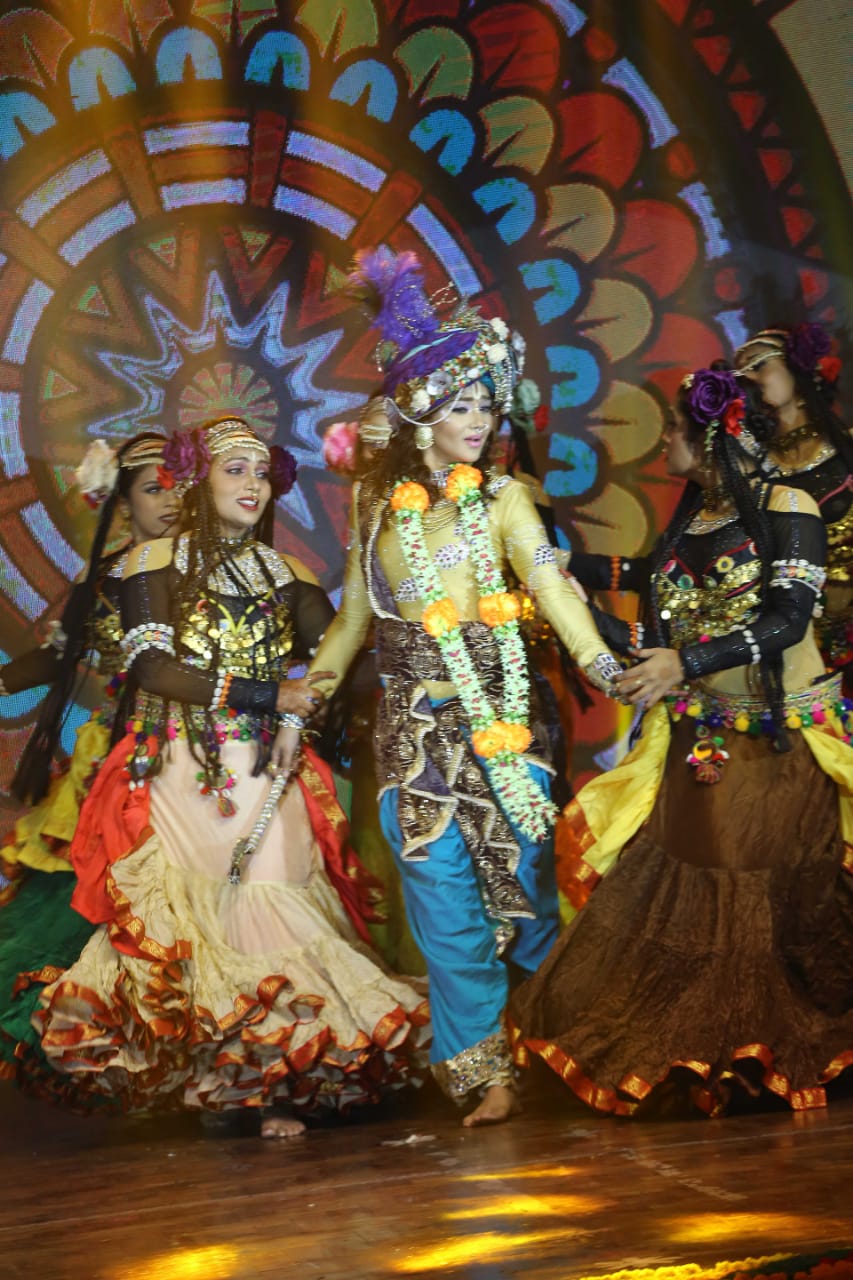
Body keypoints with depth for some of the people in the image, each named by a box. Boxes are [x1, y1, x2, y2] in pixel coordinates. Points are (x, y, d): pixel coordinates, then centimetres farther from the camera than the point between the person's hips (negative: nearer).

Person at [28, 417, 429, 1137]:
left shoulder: (284, 574, 14)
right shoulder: (159, 562, 3)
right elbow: (149, 666, -10)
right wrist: (265, 695, -15)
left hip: (266, 780, 3)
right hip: (180, 774, -2)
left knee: (270, 924, -6)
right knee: (180, 920, -7)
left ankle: (273, 1088, -2)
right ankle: (175, 1084, 1)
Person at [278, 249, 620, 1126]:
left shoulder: (501, 499, -1)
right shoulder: (377, 502, 7)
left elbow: (552, 590, -13)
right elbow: (356, 614, 15)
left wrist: (609, 673, -26)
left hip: (500, 720, -2)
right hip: (414, 726, 2)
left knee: (521, 873, 2)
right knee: (445, 898, 1)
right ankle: (484, 1069, 10)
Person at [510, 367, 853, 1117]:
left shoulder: (784, 508, -4)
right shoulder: (685, 528, 14)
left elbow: (789, 617, -16)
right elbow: (664, 645, 13)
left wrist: (687, 664, -25)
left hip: (782, 746, -5)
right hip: (699, 748, 5)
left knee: (779, 909, -1)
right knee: (690, 909, 1)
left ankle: (792, 1062, 14)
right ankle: (708, 1063, 9)